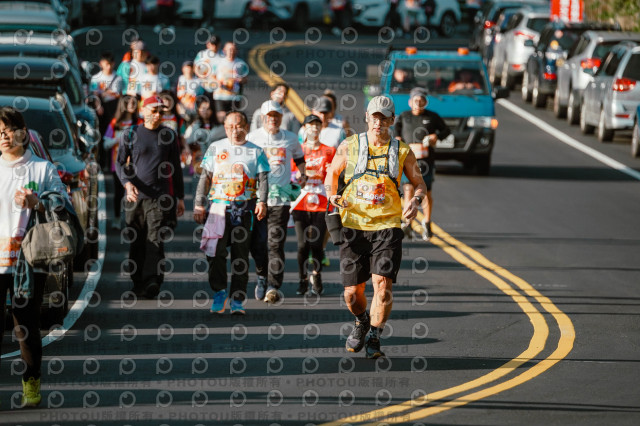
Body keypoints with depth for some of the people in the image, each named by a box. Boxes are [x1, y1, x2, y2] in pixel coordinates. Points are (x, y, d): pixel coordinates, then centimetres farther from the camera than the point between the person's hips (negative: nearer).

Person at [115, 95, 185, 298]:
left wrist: (180, 197, 15)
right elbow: (120, 162, 5)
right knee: (136, 241, 4)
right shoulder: (131, 135, 7)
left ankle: (153, 281, -23)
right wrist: (128, 183, -14)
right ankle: (138, 282, 13)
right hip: (135, 196, 1)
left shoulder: (169, 136, 10)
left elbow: (175, 168, 16)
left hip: (159, 196, -1)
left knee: (155, 238, -14)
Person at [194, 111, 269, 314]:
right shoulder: (215, 148, 11)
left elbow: (263, 179, 3)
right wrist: (199, 204, 2)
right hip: (219, 206, 0)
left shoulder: (256, 152, 9)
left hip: (244, 208, 0)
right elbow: (205, 178, 10)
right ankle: (219, 292, 4)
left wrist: (262, 201, -15)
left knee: (240, 254, 1)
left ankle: (237, 300, 6)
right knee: (215, 251, -11)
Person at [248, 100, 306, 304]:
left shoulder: (290, 139, 10)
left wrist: (302, 174, 20)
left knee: (276, 242, -10)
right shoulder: (252, 138, 6)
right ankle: (262, 277, 27)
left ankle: (273, 286, -13)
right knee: (256, 242, 3)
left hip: (280, 196, -1)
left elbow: (299, 157, 30)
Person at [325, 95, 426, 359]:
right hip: (353, 226, 1)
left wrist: (416, 201, -7)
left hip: (387, 227, -1)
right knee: (352, 291, 3)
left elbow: (419, 183, 15)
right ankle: (362, 322, 36)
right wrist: (332, 195, -1)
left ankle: (374, 338, -3)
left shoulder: (402, 152, 3)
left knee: (382, 282, -17)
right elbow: (332, 172, 19)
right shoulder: (349, 146, 3)